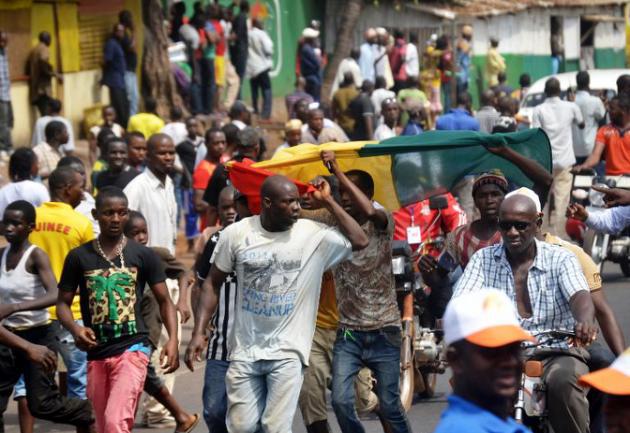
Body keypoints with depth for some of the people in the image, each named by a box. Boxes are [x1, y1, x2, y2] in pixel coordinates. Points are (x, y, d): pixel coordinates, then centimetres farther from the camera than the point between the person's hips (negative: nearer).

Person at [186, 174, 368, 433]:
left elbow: (359, 241, -6)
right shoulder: (236, 234, -2)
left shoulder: (314, 235, -4)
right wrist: (199, 333, -1)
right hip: (244, 350, 1)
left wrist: (328, 202, -7)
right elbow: (213, 284, 6)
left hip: (287, 352, -1)